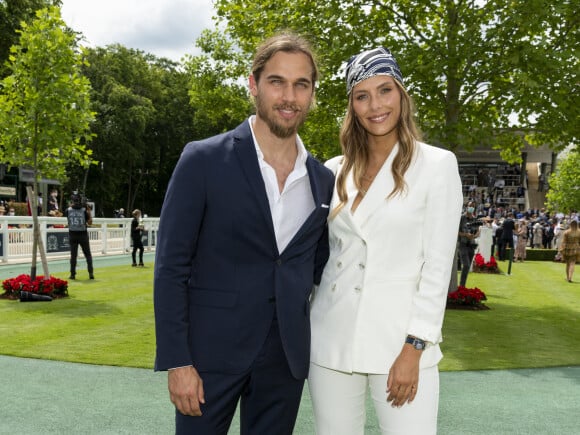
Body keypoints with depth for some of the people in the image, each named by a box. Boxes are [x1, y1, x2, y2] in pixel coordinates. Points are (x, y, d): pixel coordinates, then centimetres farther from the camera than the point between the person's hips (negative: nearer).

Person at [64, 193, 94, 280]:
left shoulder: (68, 210, -4)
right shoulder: (84, 210, -8)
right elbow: (89, 222, -4)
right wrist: (89, 213, 5)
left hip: (72, 235, 1)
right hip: (83, 234, -1)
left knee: (73, 255, 6)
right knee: (88, 254, 8)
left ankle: (72, 274, 3)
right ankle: (91, 273, 0)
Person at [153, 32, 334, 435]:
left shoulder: (323, 180, 4)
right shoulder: (204, 161, -8)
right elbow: (171, 267, -8)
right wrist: (177, 361, -12)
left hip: (287, 356, 4)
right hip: (212, 351, -3)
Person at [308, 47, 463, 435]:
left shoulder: (437, 164, -3)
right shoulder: (336, 171, 8)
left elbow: (438, 266, -7)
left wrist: (413, 348, -11)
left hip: (399, 339, -3)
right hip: (331, 340, 4)